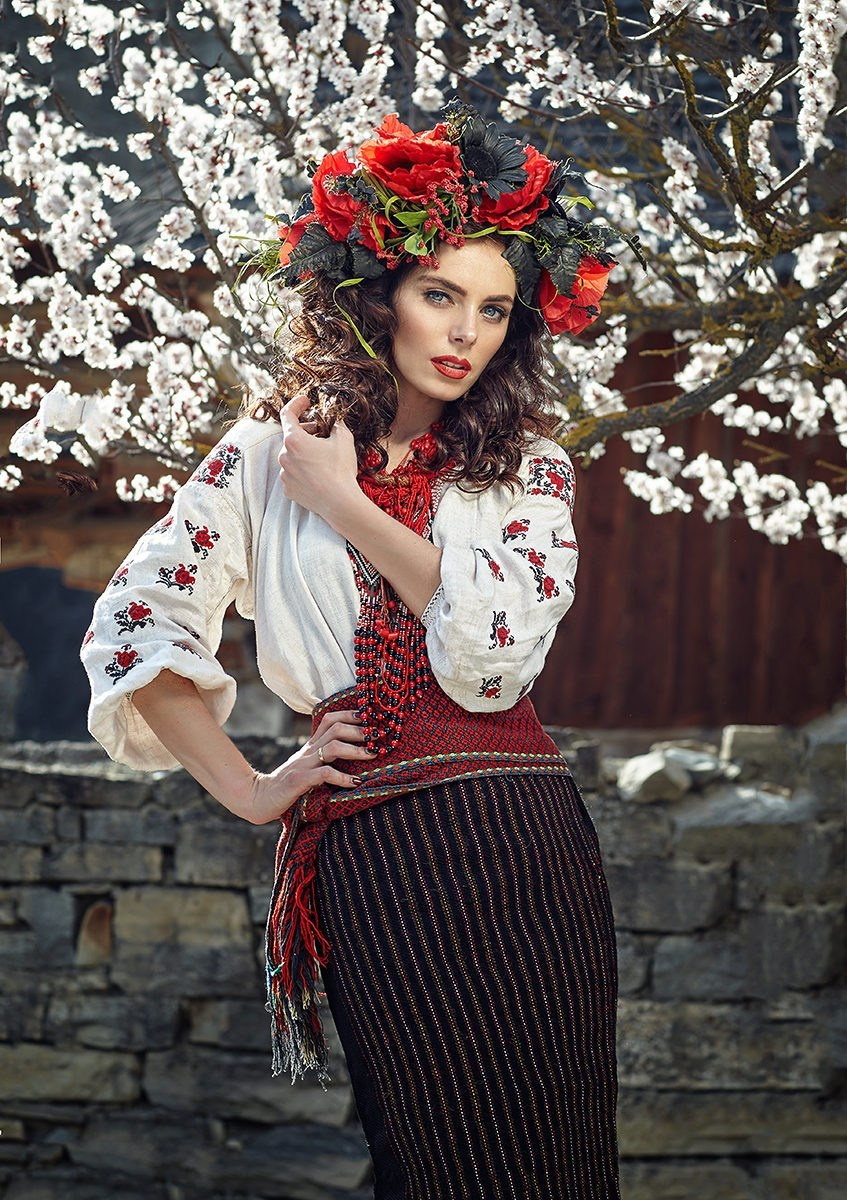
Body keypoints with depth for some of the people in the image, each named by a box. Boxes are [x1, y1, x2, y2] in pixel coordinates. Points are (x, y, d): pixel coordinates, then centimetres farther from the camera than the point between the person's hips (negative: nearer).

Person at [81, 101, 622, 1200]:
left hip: (521, 839, 2)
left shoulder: (530, 464, 10)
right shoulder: (270, 451, 7)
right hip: (366, 852, -2)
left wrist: (346, 505, -4)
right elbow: (136, 625, 4)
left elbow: (497, 653, -7)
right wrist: (250, 791, 1)